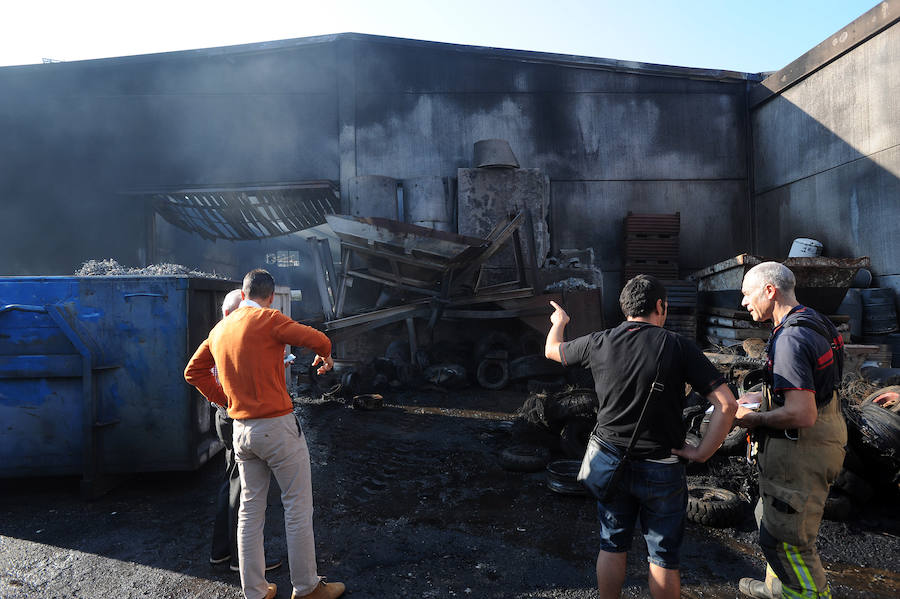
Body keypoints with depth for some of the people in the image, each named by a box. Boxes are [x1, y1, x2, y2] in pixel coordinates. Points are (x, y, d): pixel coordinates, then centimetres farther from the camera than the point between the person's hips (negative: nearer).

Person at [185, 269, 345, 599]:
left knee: (250, 509, 14)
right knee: (298, 507, 6)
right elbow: (320, 340, -12)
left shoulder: (220, 329, 9)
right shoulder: (268, 319, -12)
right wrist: (324, 356, 10)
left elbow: (194, 371, 18)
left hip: (241, 430, 7)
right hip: (277, 426, -7)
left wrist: (224, 399, 17)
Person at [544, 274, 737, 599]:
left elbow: (552, 350, 14)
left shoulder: (599, 343, -6)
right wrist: (702, 452, -8)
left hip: (609, 461, 3)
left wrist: (559, 322, 34)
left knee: (612, 547, 18)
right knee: (663, 557, 14)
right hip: (661, 469, -2)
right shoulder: (678, 346, -13)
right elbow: (727, 404, -18)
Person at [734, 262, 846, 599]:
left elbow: (802, 415, -31)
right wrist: (764, 396, 15)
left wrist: (755, 419, -16)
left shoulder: (790, 340, -26)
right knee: (771, 518, 25)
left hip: (799, 453, -11)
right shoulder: (813, 323, 8)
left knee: (784, 539, 2)